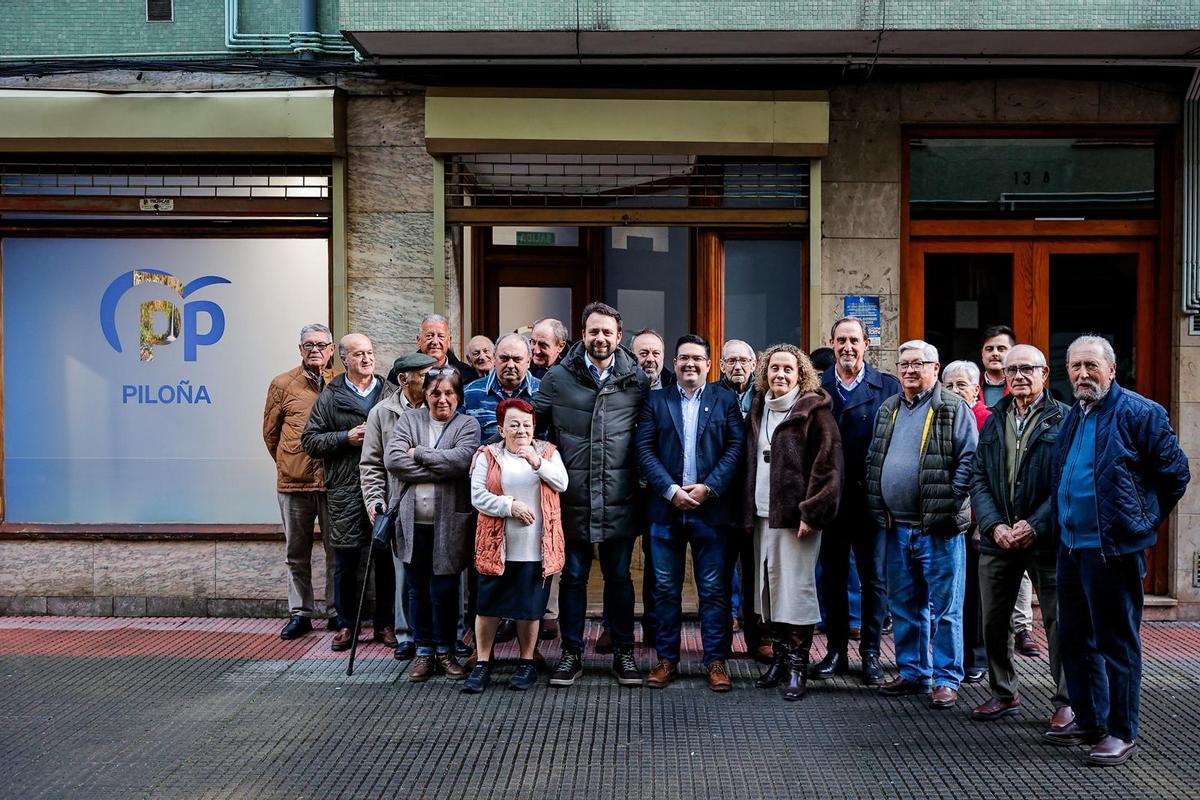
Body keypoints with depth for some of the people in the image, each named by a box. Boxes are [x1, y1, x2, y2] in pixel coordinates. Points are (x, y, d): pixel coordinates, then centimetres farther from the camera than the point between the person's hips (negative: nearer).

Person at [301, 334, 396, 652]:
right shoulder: (330, 397, 6)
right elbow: (310, 440, 3)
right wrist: (347, 437, -9)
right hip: (345, 491, -1)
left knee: (386, 559, 7)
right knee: (346, 561, 6)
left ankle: (385, 624, 19)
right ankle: (346, 625, 19)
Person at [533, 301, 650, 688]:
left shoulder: (636, 380, 3)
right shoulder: (558, 378, 1)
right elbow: (531, 423, 7)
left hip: (620, 499, 0)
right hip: (573, 498, 0)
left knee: (619, 576, 11)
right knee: (573, 576, 9)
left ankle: (623, 653, 23)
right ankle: (571, 653, 22)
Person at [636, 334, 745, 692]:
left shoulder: (725, 400, 6)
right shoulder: (655, 401, 9)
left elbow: (736, 447, -2)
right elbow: (645, 450, 0)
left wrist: (708, 487, -12)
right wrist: (670, 489, -11)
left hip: (711, 509, -1)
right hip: (666, 508, 1)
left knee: (713, 590, 4)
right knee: (665, 589, 7)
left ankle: (716, 661, 13)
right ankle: (667, 659, 17)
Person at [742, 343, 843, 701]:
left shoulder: (813, 410, -5)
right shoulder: (759, 411, 15)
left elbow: (828, 464, -10)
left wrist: (812, 512, -15)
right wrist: (748, 513, 13)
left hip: (796, 517, -6)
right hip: (763, 515, 6)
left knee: (796, 589, -4)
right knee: (769, 588, 9)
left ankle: (797, 667, 4)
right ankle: (779, 659, 21)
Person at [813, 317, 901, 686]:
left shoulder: (888, 387, 0)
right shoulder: (817, 387, 5)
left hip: (872, 498, -2)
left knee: (874, 578, 6)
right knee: (832, 578, 10)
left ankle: (871, 653, 18)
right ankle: (835, 651, 21)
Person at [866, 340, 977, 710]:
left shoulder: (954, 409, -5)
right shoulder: (887, 410, 14)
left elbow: (969, 459, -10)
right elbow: (873, 460, 18)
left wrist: (950, 502, -15)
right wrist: (877, 507, 8)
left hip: (938, 527, -6)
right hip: (896, 526, 6)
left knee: (944, 607, 2)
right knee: (904, 605, 14)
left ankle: (947, 679, 11)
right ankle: (912, 673, 26)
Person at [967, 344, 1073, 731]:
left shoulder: (1063, 420, -3)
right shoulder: (993, 422, 12)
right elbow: (978, 480, 8)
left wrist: (1035, 525, -17)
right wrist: (994, 525, -7)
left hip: (1046, 538, -5)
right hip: (997, 539, 5)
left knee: (1058, 621, 3)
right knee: (993, 621, 11)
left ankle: (1066, 700, 16)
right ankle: (1004, 693, 26)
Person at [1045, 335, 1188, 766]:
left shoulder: (1139, 413, -9)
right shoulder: (1072, 416, 14)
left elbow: (1175, 472, -7)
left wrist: (1143, 520, -2)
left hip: (1113, 548, -8)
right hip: (1071, 546, 8)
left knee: (1117, 641, 1)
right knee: (1074, 637, 15)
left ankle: (1121, 733, 12)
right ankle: (1088, 721, 28)